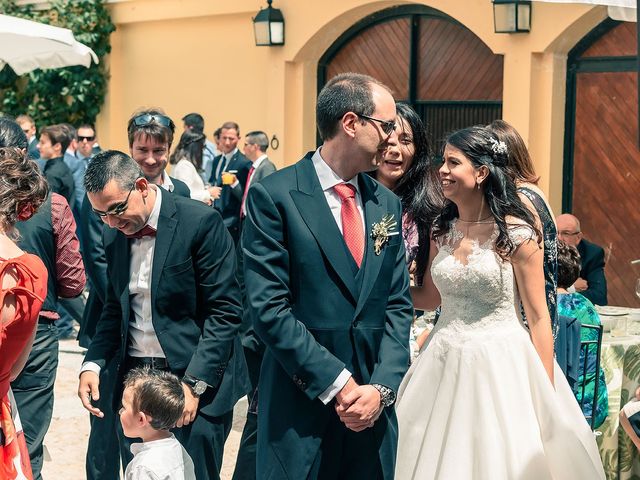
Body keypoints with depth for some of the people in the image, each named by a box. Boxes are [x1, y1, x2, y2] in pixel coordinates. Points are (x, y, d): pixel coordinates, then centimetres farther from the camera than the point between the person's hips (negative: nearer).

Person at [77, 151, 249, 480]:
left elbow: (224, 311, -12)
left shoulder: (201, 222, -12)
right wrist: (92, 364, -2)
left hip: (197, 381, -5)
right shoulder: (114, 234, 7)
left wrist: (194, 384, -17)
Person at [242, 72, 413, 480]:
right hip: (299, 406, -5)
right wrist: (338, 384, -14)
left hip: (373, 404, 5)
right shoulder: (274, 196, -7)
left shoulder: (387, 204, 11)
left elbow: (398, 305, 8)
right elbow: (268, 308, -13)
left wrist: (382, 387, -6)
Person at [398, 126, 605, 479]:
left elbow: (538, 317, -8)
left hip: (500, 368, -5)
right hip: (444, 366, 5)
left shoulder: (516, 233, -10)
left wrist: (546, 397, -9)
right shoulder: (442, 230, 5)